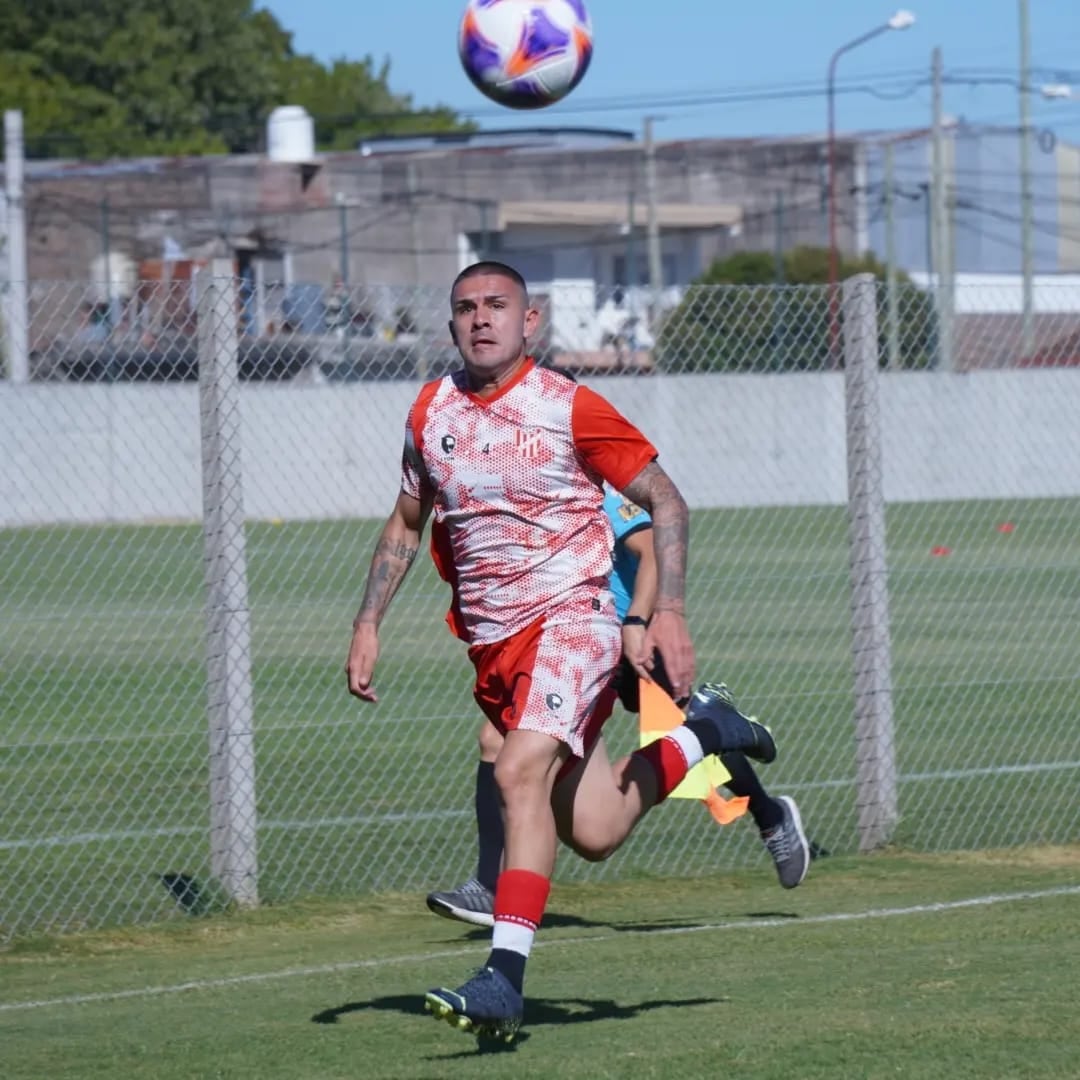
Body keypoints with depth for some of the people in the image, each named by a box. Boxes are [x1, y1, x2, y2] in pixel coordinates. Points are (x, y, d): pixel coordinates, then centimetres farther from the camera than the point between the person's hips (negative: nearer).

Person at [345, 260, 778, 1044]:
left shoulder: (570, 410, -9)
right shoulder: (432, 413, 6)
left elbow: (666, 502, -4)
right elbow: (407, 523, 21)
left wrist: (668, 613, -14)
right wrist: (368, 624, 13)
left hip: (572, 617, -6)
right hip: (491, 641, 6)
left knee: (522, 771, -29)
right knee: (594, 833, 5)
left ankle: (505, 978, -29)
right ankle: (701, 736, 35)